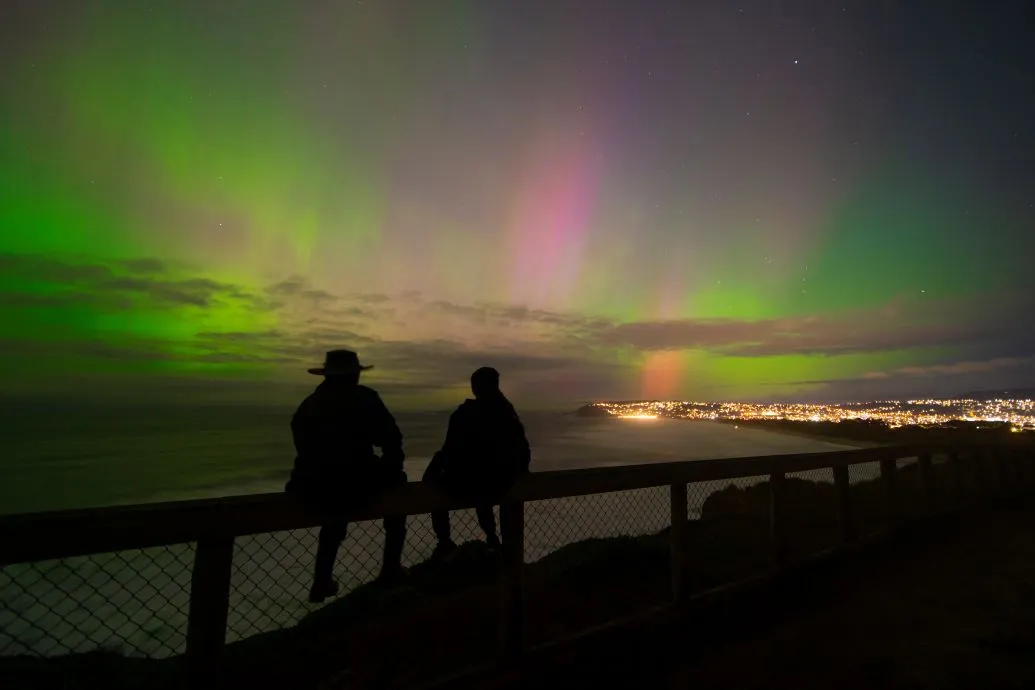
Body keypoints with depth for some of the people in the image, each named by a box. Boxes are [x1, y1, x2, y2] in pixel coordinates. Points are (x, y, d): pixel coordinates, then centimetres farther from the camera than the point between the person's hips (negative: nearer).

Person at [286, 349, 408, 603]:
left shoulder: (308, 403, 15)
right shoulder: (364, 397, -1)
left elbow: (307, 451, 21)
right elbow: (392, 439, -5)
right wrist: (392, 465, 14)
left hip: (312, 490, 5)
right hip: (355, 486, -5)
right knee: (396, 479, 22)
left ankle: (322, 582, 39)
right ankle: (391, 569, 25)